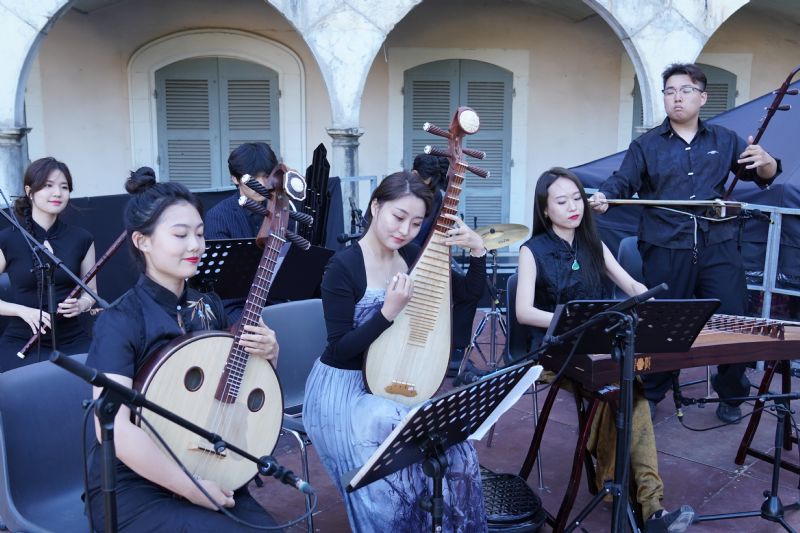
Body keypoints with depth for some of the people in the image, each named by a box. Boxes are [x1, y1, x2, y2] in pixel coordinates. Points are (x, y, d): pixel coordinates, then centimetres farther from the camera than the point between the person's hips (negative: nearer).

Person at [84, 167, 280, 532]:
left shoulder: (209, 307, 4)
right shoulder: (120, 322, -14)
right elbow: (114, 427, -24)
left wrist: (267, 355, -6)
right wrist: (191, 488, -21)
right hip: (135, 488, -5)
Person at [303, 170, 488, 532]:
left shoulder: (411, 257, 1)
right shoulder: (343, 267, -17)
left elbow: (468, 294, 8)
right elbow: (340, 348, -17)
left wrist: (477, 250, -9)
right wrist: (389, 311, -29)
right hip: (345, 389, -5)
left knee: (455, 448, -11)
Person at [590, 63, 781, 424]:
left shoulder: (724, 140, 13)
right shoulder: (646, 145, 7)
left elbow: (765, 176, 18)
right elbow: (622, 182, -4)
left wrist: (765, 161, -7)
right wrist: (603, 198, -27)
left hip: (718, 248, 2)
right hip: (666, 251, -2)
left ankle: (731, 396, 27)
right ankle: (650, 395, 24)